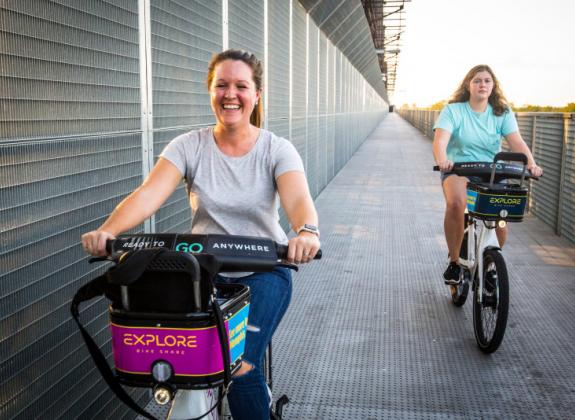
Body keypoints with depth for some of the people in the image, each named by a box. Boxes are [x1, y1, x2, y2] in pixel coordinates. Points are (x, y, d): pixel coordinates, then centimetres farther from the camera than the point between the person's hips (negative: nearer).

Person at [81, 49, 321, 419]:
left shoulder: (276, 149, -6)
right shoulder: (189, 146, -4)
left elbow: (297, 200, -24)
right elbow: (149, 194, -18)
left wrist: (307, 231, -48)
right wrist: (107, 230, -38)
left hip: (263, 271, -2)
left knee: (241, 368, -19)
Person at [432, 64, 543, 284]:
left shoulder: (503, 113, 4)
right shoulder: (453, 111, -4)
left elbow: (517, 141, -9)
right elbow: (440, 140, -19)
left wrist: (531, 163, -29)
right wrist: (442, 160, -42)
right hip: (458, 169, -2)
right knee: (456, 202, -35)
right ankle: (453, 261, -15)